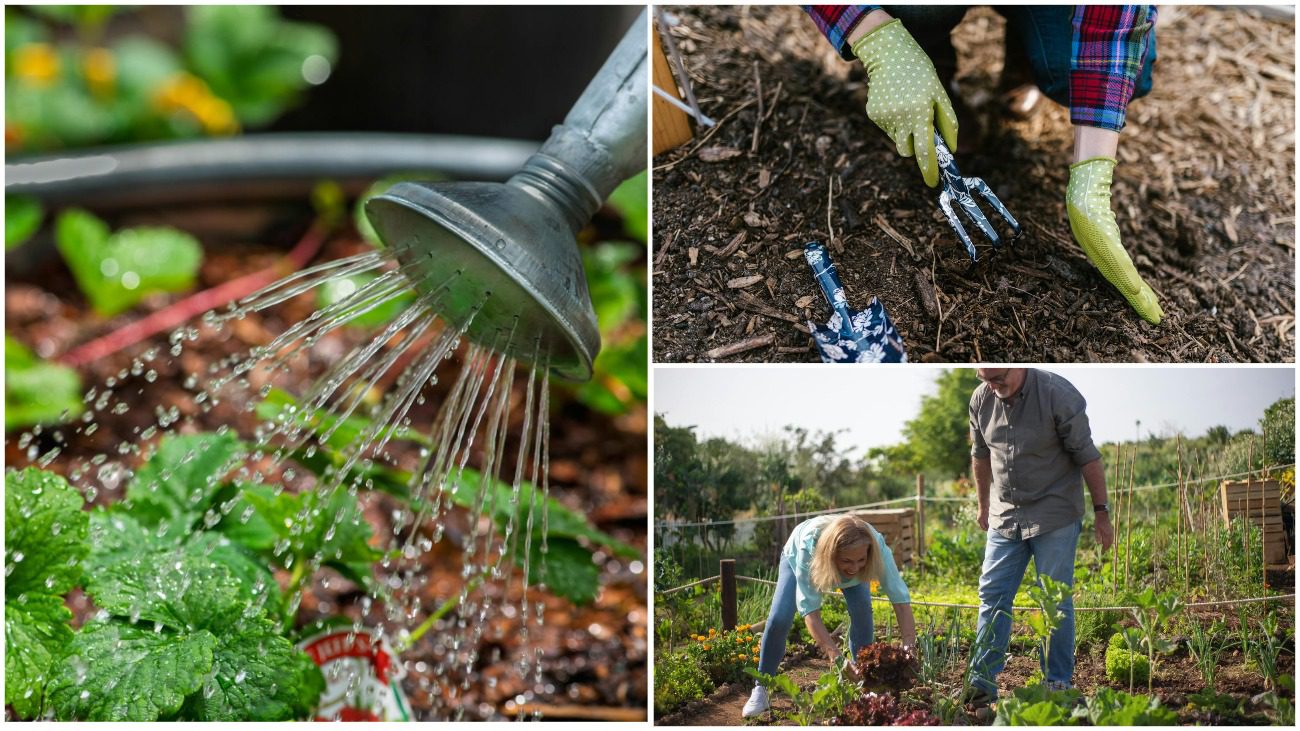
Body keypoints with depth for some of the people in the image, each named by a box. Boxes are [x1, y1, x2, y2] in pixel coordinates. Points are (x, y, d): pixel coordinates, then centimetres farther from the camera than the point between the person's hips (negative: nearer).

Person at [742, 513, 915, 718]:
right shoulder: (809, 546, -48)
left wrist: (908, 648, -54)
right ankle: (760, 690, 1)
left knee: (862, 609, -22)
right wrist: (837, 659, -57)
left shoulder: (876, 545, -43)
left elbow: (901, 599, -41)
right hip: (797, 557, -2)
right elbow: (810, 611, -47)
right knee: (779, 619, -16)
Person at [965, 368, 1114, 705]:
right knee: (992, 598, 3)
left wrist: (1101, 512, -9)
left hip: (1054, 517, -5)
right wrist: (983, 505, 23)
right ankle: (981, 684, 7)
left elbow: (1088, 457, -11)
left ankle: (1058, 684, 11)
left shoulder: (1059, 395, -17)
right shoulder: (981, 399, -2)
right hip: (1004, 516, 5)